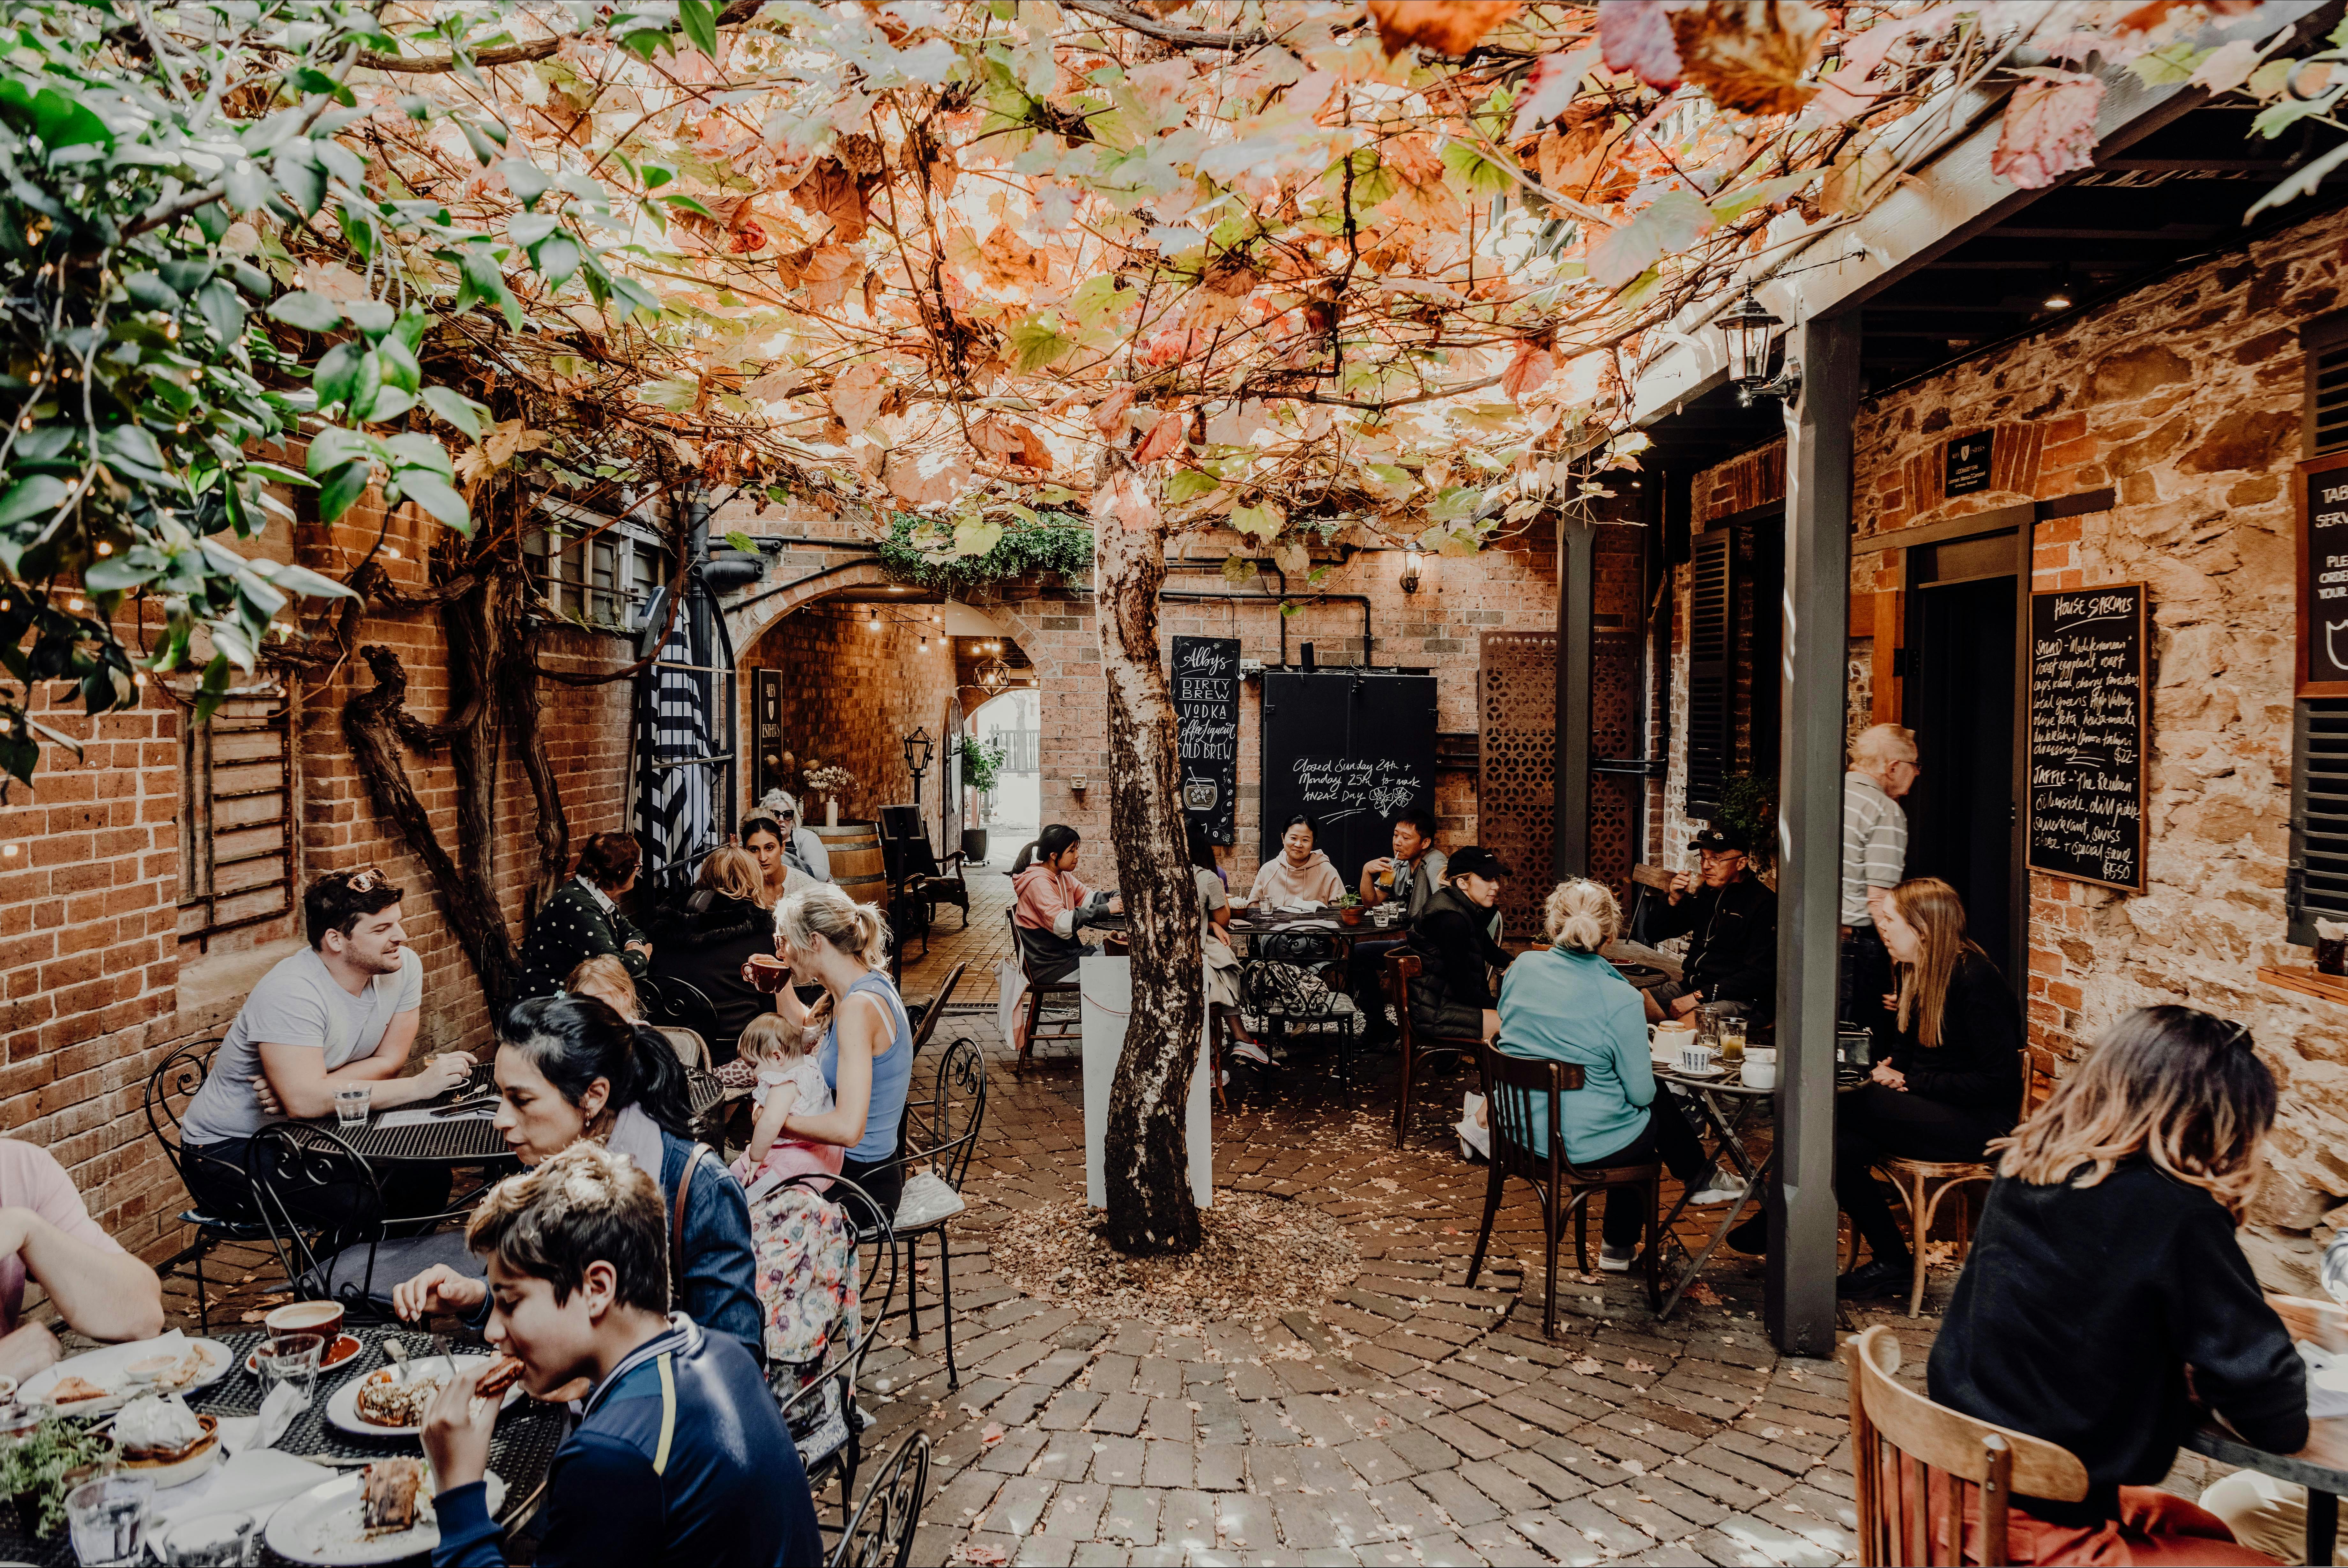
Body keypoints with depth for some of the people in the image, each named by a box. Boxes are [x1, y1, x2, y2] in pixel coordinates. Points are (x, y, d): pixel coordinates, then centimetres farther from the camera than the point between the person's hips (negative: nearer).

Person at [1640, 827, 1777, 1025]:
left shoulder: (1764, 903, -10)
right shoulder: (1703, 892, 8)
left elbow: (1758, 975, -16)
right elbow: (1656, 934, 17)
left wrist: (1700, 996, -19)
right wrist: (1674, 901, -3)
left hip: (1737, 999, -7)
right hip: (1689, 986, 7)